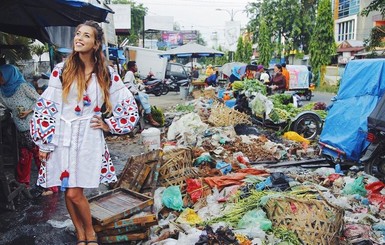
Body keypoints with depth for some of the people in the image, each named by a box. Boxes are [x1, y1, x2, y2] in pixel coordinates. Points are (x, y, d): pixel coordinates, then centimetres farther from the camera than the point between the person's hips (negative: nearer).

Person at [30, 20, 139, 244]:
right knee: (68, 192, 8)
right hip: (61, 137, 2)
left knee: (75, 193, -6)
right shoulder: (61, 70, 1)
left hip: (89, 137, -2)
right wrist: (43, 142, 0)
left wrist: (108, 125, 3)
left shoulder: (106, 74, 1)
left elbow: (129, 106, 7)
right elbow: (46, 107, 1)